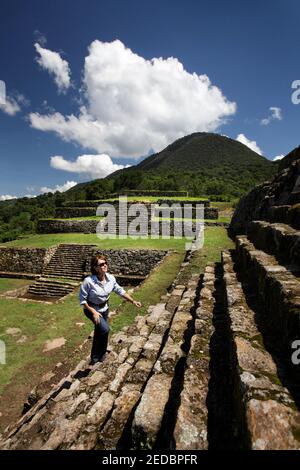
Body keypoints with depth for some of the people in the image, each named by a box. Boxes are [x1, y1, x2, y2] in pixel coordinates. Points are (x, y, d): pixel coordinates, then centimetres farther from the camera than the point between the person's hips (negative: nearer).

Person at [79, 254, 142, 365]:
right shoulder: (88, 281, -31)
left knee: (100, 332, 18)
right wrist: (93, 312, -25)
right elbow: (82, 299, -20)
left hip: (104, 308, 5)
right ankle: (96, 356, 7)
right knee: (105, 329, -22)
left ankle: (96, 357, 46)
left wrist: (133, 301, -8)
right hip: (91, 308, -5)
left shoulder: (111, 278, -17)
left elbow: (120, 291, -4)